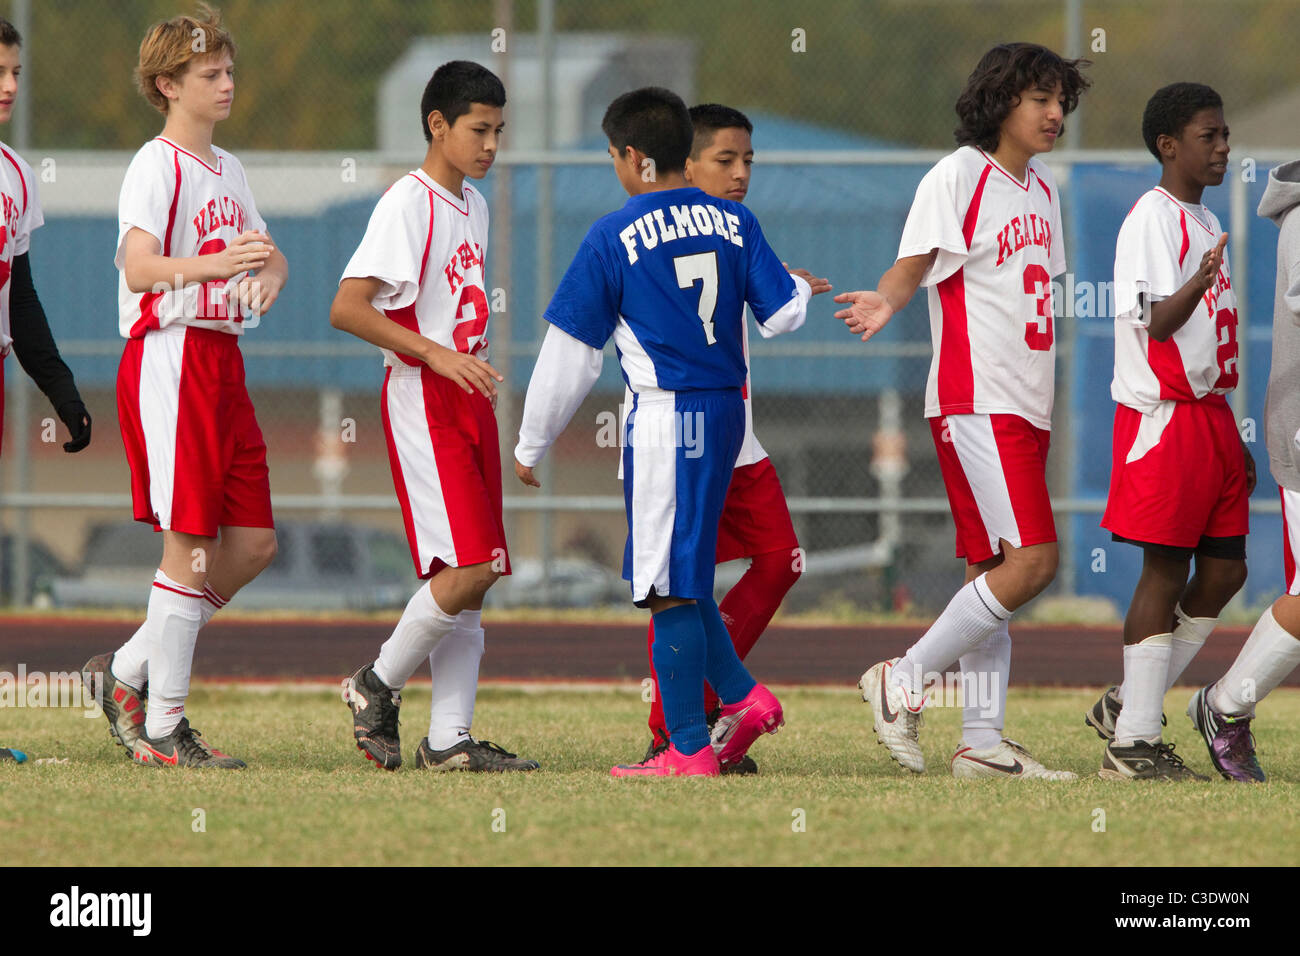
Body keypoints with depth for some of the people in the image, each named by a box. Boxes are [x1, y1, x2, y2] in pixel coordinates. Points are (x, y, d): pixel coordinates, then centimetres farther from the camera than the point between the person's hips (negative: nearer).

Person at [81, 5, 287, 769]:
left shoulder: (227, 169, 18)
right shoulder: (157, 166, -9)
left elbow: (267, 252, 25)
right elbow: (138, 266, -22)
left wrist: (271, 269, 0)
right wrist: (209, 266, -39)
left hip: (223, 362, 9)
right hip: (170, 358, -9)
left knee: (253, 544, 5)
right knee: (191, 547, -9)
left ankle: (128, 671, 16)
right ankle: (162, 727, -3)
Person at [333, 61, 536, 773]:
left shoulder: (472, 204, 16)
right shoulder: (407, 203, -12)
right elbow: (347, 310, -19)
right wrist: (436, 354, -22)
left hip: (468, 399, 9)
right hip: (421, 399, -9)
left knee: (472, 577, 4)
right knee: (469, 565, -16)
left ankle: (449, 739, 5)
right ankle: (378, 684, 2)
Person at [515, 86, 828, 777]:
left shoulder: (613, 238, -8)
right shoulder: (733, 222, 6)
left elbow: (570, 353, -3)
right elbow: (783, 314, 9)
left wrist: (531, 445, 6)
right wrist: (804, 289, 34)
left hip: (664, 418, -7)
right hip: (726, 409, 7)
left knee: (669, 586, -2)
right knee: (683, 575, 19)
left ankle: (689, 749, -2)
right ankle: (743, 696, 11)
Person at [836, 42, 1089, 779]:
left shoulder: (1043, 190, 16)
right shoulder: (958, 177, -8)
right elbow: (916, 262, -16)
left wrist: (1049, 404, 23)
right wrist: (887, 301, -37)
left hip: (1026, 408, 8)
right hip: (976, 404, -8)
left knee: (997, 573, 7)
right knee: (1032, 560, -17)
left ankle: (982, 742, 9)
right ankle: (903, 683, -8)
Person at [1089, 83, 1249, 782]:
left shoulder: (1205, 224, 18)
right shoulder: (1151, 220, -11)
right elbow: (1158, 324, -19)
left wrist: (1233, 440, 23)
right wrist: (1200, 282, -39)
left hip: (1208, 415, 9)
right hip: (1163, 416, -9)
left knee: (1224, 569, 7)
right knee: (1166, 569, -8)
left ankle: (1129, 706, 16)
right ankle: (1133, 742, -5)